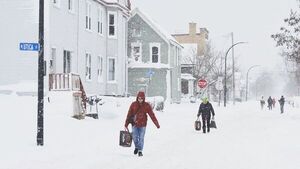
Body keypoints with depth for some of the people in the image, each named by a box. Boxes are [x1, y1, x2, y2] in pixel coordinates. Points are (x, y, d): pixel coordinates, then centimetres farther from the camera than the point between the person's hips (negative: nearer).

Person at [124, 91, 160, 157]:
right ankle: (136, 147, 22)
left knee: (141, 138, -2)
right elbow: (129, 115, 2)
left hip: (142, 125, 0)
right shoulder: (133, 104, -1)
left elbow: (152, 115, -2)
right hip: (135, 124, 1)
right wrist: (126, 124, -1)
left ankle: (140, 151, 12)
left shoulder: (147, 105, -2)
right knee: (135, 137, -6)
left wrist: (157, 124, -5)